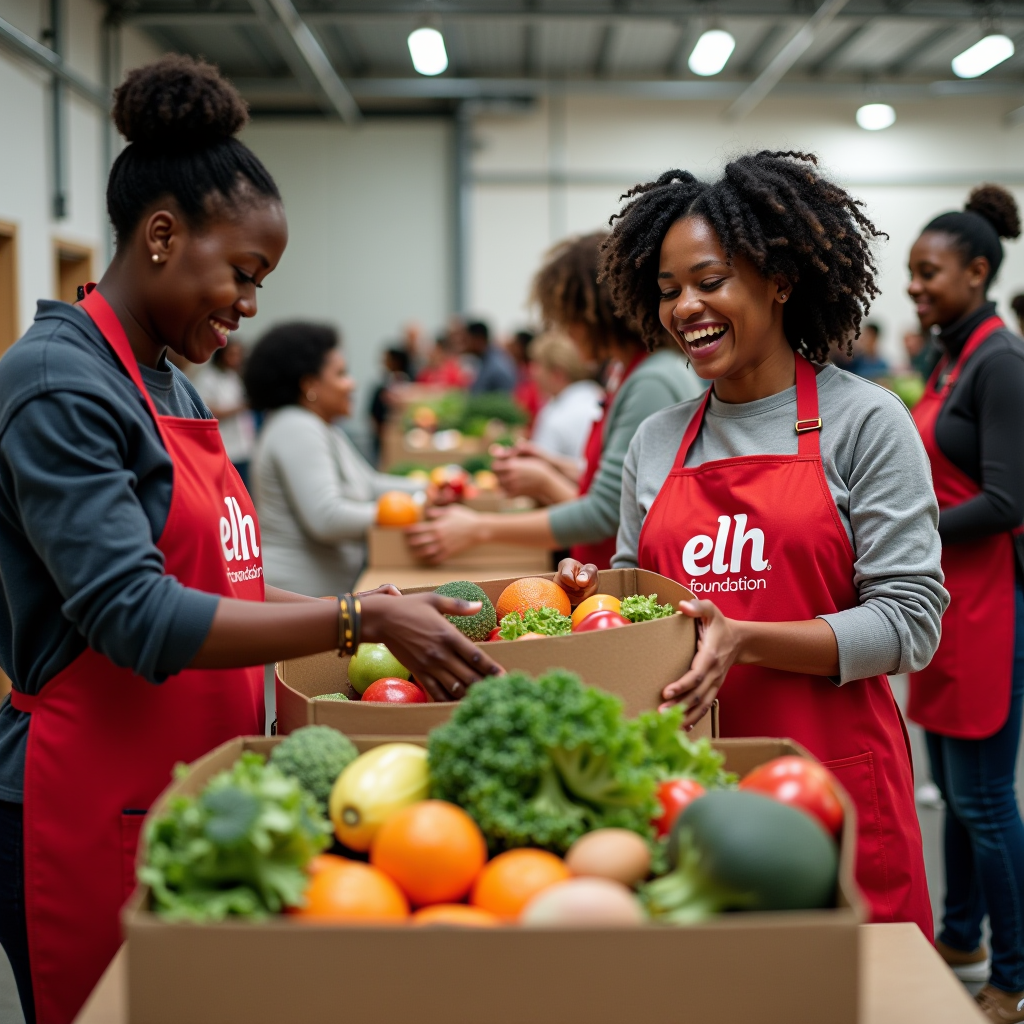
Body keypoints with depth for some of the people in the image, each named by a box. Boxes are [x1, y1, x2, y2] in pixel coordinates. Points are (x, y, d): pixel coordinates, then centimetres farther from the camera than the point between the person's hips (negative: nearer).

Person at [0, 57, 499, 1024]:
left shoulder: (172, 386, 13)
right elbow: (136, 616, -22)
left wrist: (377, 610, 10)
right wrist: (361, 619, -22)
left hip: (193, 793, 8)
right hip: (92, 809, -8)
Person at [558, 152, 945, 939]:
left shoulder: (864, 421, -2)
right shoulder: (655, 443, 11)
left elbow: (910, 620, -8)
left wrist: (744, 640, -19)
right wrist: (599, 598, -2)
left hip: (833, 784, -3)